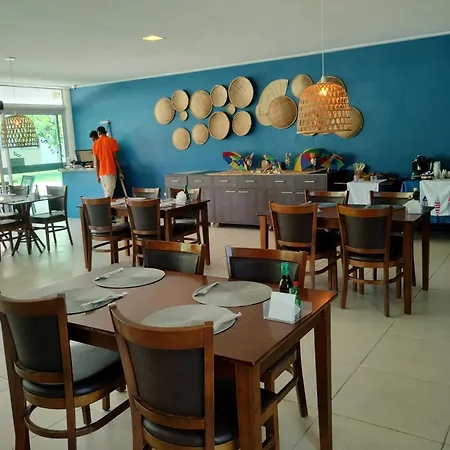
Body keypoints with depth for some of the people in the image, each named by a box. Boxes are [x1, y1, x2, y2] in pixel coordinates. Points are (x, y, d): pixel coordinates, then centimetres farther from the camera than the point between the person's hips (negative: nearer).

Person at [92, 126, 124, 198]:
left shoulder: (95, 144, 6)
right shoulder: (112, 141, -3)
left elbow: (97, 161, 6)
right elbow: (115, 158, -6)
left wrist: (98, 175, 11)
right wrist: (120, 172, -2)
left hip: (102, 172, 4)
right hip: (111, 171, -4)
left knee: (107, 193, 12)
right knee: (109, 194, -7)